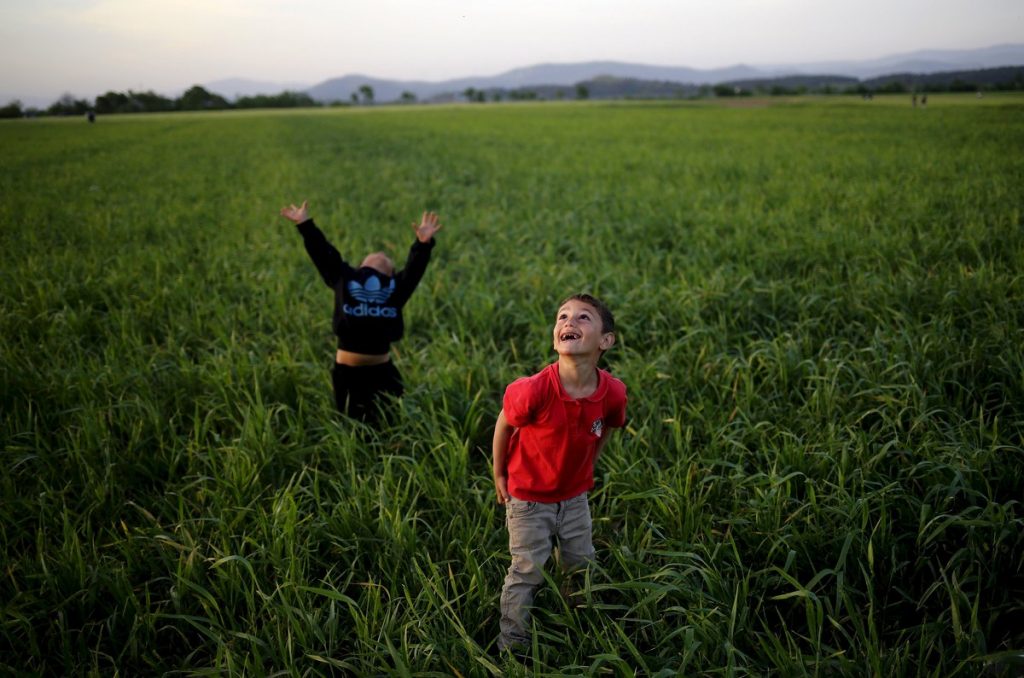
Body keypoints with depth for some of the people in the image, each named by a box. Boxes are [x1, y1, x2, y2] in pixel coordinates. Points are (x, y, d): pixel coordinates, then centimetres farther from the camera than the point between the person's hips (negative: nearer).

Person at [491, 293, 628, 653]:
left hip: (575, 496, 4)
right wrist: (499, 477, -3)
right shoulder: (533, 390, -34)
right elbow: (504, 425, -13)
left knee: (582, 569, 21)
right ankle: (512, 644, 28)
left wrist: (586, 469, 10)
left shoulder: (613, 392, -23)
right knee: (527, 574, 7)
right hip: (528, 498, -4)